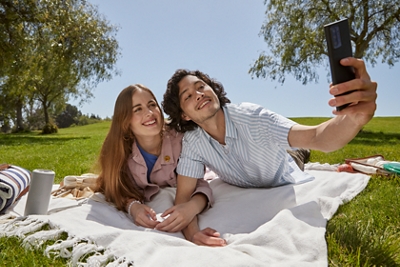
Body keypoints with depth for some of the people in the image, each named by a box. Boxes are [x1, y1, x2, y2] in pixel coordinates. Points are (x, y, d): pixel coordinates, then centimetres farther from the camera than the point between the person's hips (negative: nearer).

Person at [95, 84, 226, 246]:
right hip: (148, 208, 2)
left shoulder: (180, 140, -30)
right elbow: (120, 190, -18)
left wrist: (192, 206, -55)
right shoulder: (118, 148, -24)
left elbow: (201, 184, -31)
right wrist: (132, 206, -42)